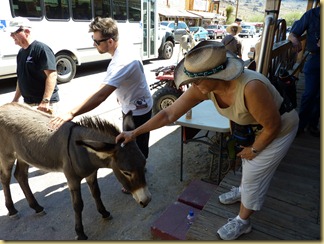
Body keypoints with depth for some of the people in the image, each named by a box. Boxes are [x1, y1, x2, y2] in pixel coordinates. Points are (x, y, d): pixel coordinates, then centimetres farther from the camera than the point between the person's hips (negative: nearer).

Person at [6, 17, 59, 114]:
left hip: (44, 102, -8)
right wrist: (15, 99, 18)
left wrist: (45, 101, -29)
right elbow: (21, 78, 21)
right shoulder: (21, 52, 13)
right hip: (27, 102, 8)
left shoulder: (41, 49, -14)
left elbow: (52, 75, -22)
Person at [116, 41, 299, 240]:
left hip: (278, 129, -6)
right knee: (246, 160, 28)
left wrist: (254, 149, -13)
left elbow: (273, 126, -29)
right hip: (251, 126, 6)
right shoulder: (203, 86, -24)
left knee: (253, 175, 7)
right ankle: (243, 191, 59)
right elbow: (169, 113, -19)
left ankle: (242, 222, 33)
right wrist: (135, 132, -19)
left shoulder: (250, 88, -45)